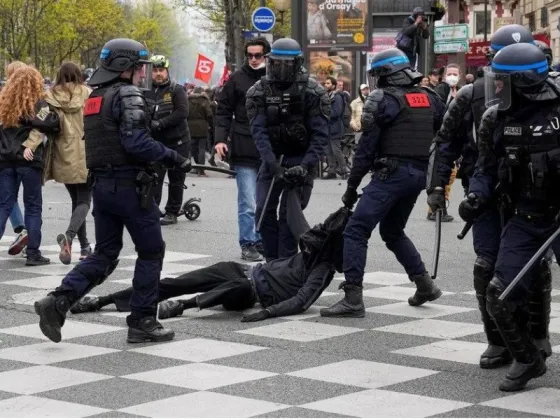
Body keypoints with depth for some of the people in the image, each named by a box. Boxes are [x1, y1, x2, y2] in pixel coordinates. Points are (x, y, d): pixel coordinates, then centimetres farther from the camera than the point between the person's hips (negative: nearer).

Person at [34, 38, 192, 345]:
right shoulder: (128, 95, -12)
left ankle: (57, 301, -3)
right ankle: (142, 321, 8)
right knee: (151, 251, 5)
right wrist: (174, 158, -16)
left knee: (105, 254, 12)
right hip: (129, 185, -8)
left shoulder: (95, 98, 16)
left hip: (101, 184, 8)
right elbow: (136, 142, -23)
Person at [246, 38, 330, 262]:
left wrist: (306, 166, -25)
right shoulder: (259, 92, -4)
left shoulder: (312, 92, -10)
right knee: (264, 210, -1)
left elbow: (320, 134, -13)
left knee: (289, 213, -8)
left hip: (300, 157, -3)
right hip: (272, 157, 3)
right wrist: (273, 165, -24)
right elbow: (259, 131, -11)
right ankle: (272, 260, 11)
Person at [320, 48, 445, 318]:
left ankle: (353, 298, -16)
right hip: (419, 174, 8)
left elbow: (367, 147, -8)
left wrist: (351, 187, -3)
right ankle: (425, 285, 27)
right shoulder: (430, 98, 13)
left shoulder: (382, 99, -6)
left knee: (356, 231, -7)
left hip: (392, 173, -8)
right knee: (393, 232, 27)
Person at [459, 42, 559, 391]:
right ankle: (527, 359, 20)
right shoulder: (496, 119, -1)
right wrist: (476, 197, -10)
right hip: (525, 218, 4)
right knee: (502, 297, -3)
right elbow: (487, 167, 7)